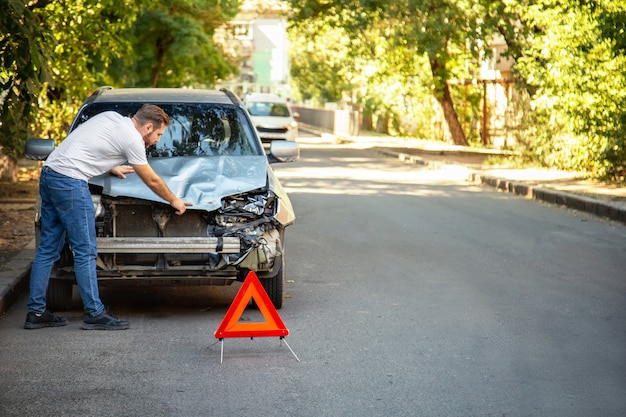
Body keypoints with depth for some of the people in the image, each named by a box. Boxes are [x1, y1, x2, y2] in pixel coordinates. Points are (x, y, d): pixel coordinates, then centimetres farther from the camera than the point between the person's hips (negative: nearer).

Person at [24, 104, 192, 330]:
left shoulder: (111, 117, 17)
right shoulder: (132, 138, -6)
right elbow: (152, 180, 4)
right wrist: (174, 201, 18)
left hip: (48, 174, 10)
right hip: (70, 181, -10)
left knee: (48, 249, 11)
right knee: (85, 252, -4)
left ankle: (36, 312, 14)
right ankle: (94, 314, 0)